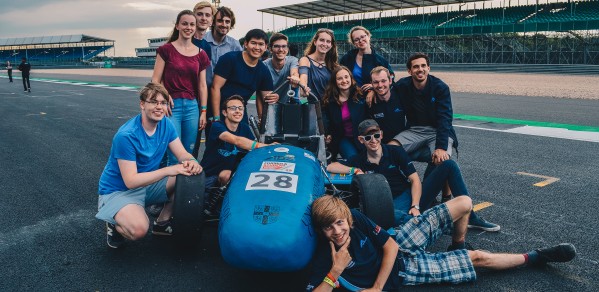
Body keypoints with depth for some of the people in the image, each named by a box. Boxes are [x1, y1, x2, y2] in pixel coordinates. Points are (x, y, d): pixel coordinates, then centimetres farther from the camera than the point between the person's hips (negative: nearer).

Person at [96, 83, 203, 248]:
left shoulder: (166, 125, -6)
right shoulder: (126, 135, -27)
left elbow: (183, 154, -6)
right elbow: (131, 181, -28)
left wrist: (190, 162, -32)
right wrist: (168, 170, -37)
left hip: (149, 184, 7)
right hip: (118, 191, -7)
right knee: (139, 229, -33)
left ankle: (162, 223, 5)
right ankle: (115, 224, 3)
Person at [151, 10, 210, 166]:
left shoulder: (201, 54, 9)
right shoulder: (166, 49, -1)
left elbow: (202, 85, 12)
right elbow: (155, 80, -1)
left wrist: (203, 112, 8)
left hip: (192, 106, 4)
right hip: (171, 106, -4)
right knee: (174, 156, -5)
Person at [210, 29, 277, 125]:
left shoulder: (263, 71, 4)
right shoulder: (230, 58, -9)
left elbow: (263, 98, 9)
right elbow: (215, 87, -13)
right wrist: (217, 118, -18)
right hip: (220, 111, -4)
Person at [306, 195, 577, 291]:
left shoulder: (356, 217, -20)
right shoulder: (325, 258, -27)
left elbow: (389, 245, -14)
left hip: (398, 245, 4)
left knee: (463, 203, -3)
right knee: (479, 258, -3)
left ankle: (457, 247, 28)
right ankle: (535, 257, 22)